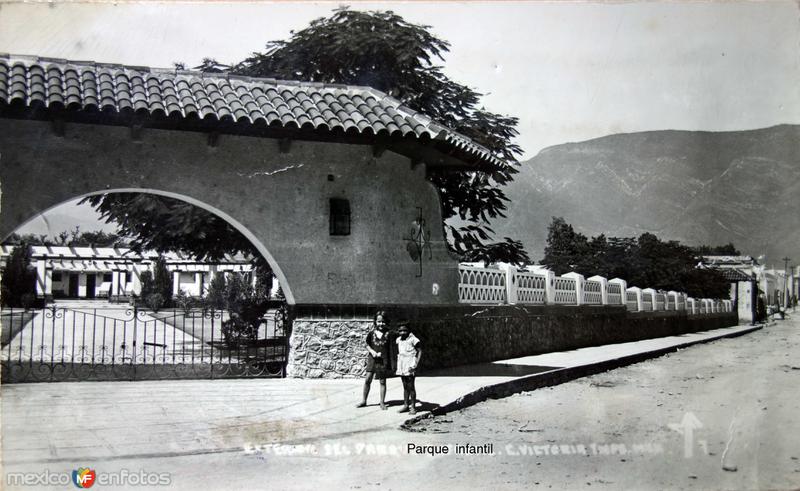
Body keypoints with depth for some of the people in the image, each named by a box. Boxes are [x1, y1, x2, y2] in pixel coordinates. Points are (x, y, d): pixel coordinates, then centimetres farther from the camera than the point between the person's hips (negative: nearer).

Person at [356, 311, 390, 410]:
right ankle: (364, 401, 17)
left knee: (382, 381, 5)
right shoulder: (371, 333, 0)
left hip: (383, 360, -1)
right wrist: (372, 351, -11)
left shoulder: (388, 334, -3)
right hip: (372, 359, 1)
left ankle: (382, 402, 16)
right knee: (367, 380, 2)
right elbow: (367, 345, 9)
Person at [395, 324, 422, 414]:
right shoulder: (399, 340, 9)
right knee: (405, 386, 11)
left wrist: (416, 364, -14)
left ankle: (413, 407, 0)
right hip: (401, 365, 6)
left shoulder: (413, 339, -10)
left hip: (410, 365, -6)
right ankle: (406, 405, 16)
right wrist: (397, 364, 14)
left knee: (411, 386, -5)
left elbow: (420, 351, -7)